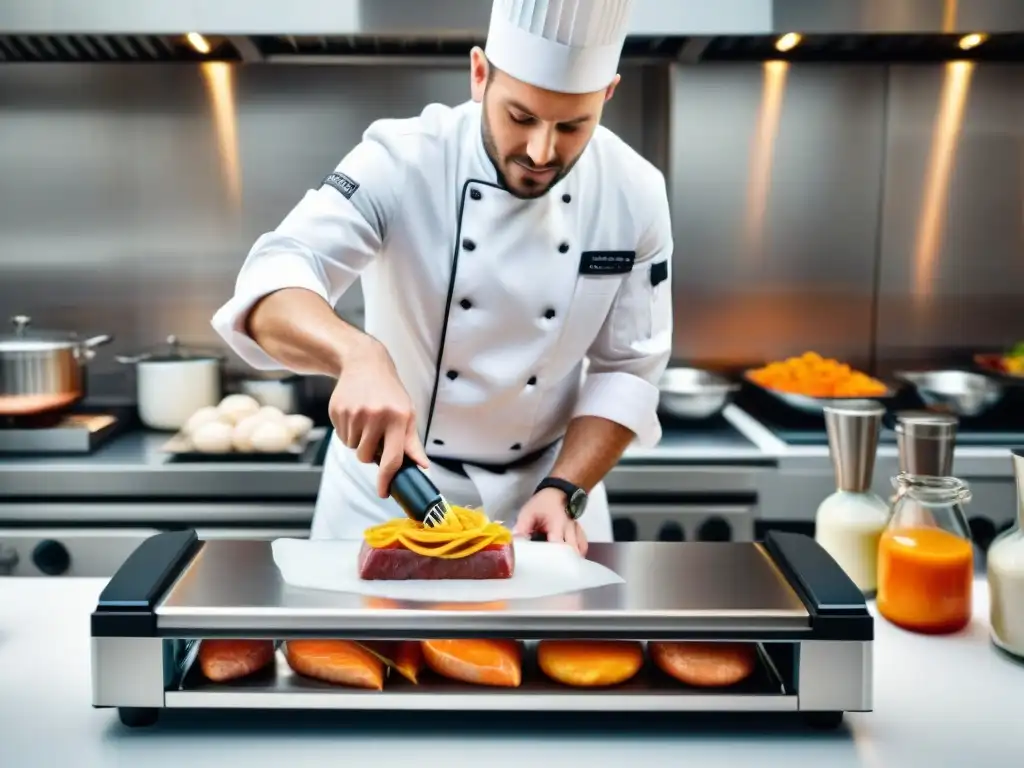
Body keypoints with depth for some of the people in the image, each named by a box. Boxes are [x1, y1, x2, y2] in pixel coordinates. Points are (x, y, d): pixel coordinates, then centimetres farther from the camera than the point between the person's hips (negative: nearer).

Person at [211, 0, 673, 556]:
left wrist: (563, 492, -18)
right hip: (389, 481, -1)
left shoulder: (635, 195, -12)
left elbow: (626, 372, -7)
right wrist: (358, 354, -50)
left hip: (545, 482, 2)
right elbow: (275, 284, -31)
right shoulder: (402, 161, -20)